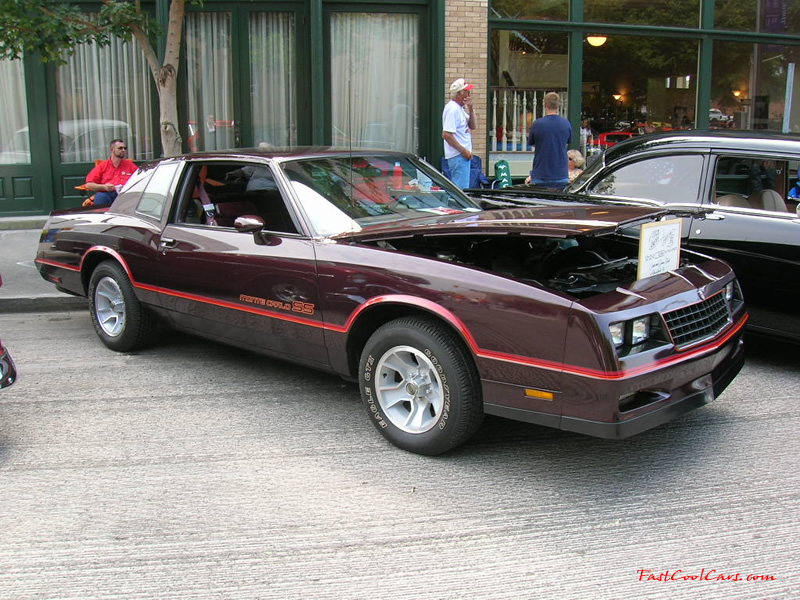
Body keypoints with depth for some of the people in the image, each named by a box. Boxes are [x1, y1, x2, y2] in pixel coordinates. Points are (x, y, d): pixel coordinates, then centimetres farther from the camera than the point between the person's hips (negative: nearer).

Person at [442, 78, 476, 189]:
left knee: (460, 188, 14)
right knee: (460, 189, -11)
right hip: (458, 155, -10)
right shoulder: (452, 109, -16)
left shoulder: (461, 108, 15)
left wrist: (470, 109, 3)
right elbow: (446, 135, -22)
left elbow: (472, 126, 18)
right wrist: (463, 150, -19)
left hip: (464, 155, 10)